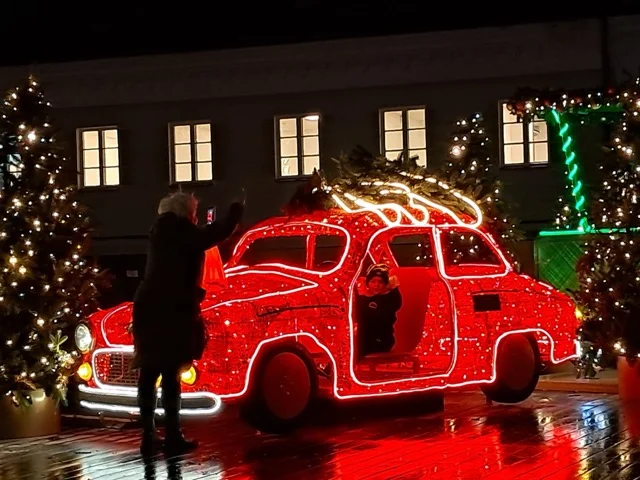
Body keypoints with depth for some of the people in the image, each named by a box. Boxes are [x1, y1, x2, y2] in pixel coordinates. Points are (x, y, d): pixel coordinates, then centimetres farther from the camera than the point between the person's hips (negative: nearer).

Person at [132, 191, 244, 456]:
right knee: (169, 374, -7)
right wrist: (236, 212, 5)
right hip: (169, 310, -8)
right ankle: (172, 437, -7)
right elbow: (215, 235, -8)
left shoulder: (162, 230, 17)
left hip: (149, 307, 8)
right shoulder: (177, 228, -5)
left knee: (149, 372, 7)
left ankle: (149, 436, 10)